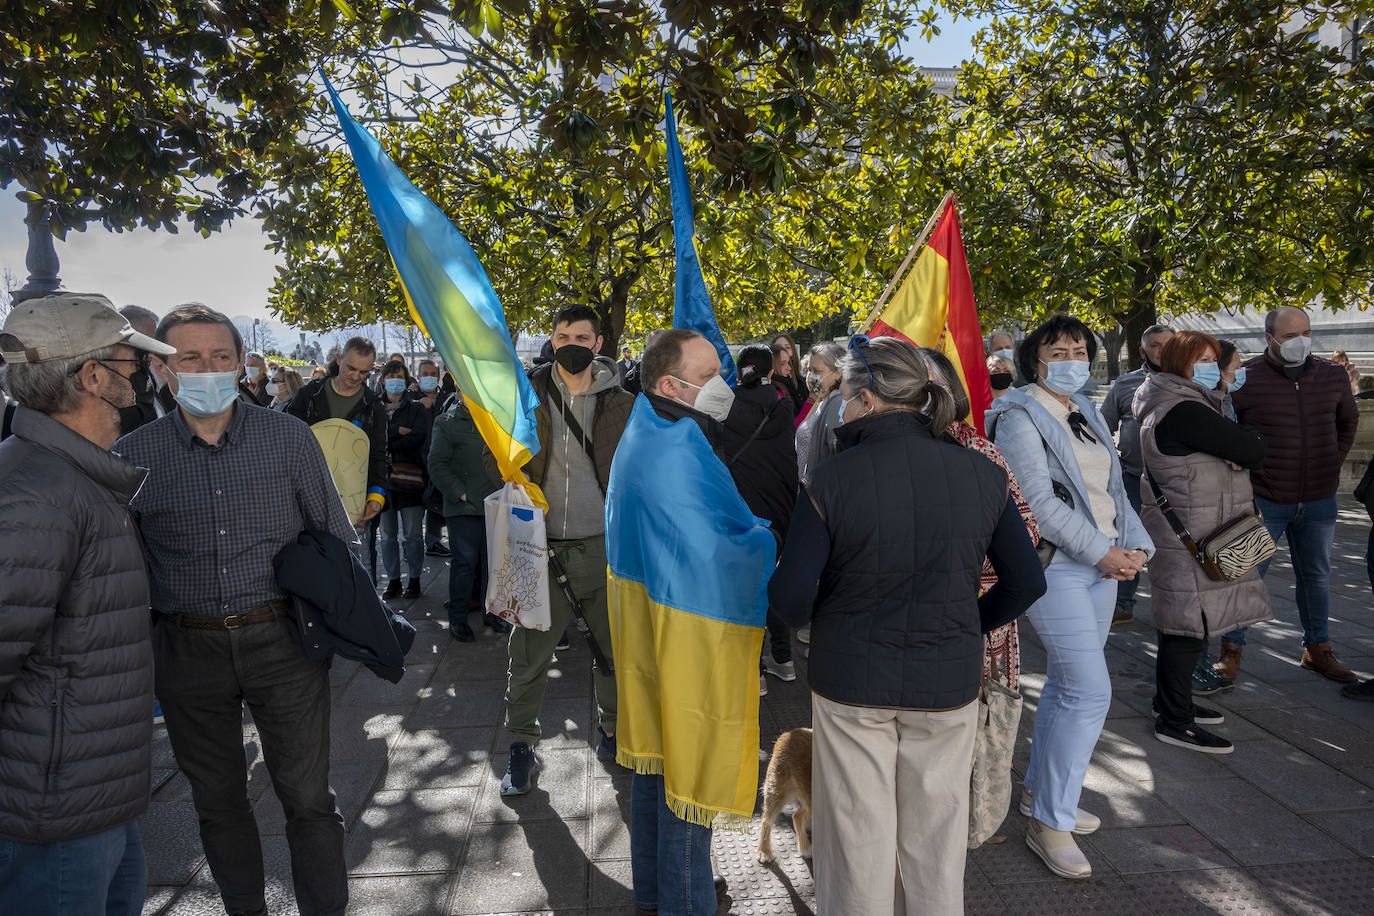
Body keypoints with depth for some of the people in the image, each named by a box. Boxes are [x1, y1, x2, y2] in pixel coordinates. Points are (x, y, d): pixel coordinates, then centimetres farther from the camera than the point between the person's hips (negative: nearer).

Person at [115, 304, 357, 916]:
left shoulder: (288, 437, -3)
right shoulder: (132, 454, 0)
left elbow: (337, 538, 4)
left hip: (282, 640, -1)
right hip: (187, 651, 2)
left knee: (307, 796, 6)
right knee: (217, 801, 17)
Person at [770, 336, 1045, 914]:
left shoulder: (832, 480, -17)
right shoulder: (981, 474, -5)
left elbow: (791, 595, -17)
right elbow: (1027, 582, 1)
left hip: (850, 680, -3)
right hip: (949, 683, 3)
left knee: (857, 839, 15)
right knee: (936, 841, 20)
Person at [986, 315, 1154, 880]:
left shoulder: (1087, 415, 17)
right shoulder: (1020, 417, -10)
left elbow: (1112, 490, 17)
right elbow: (1039, 501, -18)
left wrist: (1135, 544, 2)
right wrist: (1101, 552, -16)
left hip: (1104, 566, 8)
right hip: (1055, 566, -8)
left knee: (1066, 685, 15)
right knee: (1090, 692, -10)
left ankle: (1039, 792, 30)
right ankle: (1050, 822, 3)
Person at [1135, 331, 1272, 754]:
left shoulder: (1182, 406, 15)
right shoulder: (1183, 412, -19)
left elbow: (1246, 453, 13)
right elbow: (1253, 450, -20)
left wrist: (1237, 451, -10)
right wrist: (1246, 445, 2)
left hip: (1187, 532, 11)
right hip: (1189, 538, -11)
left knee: (1179, 623, 18)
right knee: (1189, 626, -4)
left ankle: (1171, 701, 31)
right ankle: (1174, 721, 5)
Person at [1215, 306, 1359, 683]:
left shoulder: (1333, 375, 4)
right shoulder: (1246, 379, -10)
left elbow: (1348, 421, 21)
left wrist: (1332, 465, 13)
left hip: (1319, 500, 5)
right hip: (1263, 501, -4)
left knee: (1316, 575, 15)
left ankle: (1317, 650, 30)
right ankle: (1231, 651, 12)